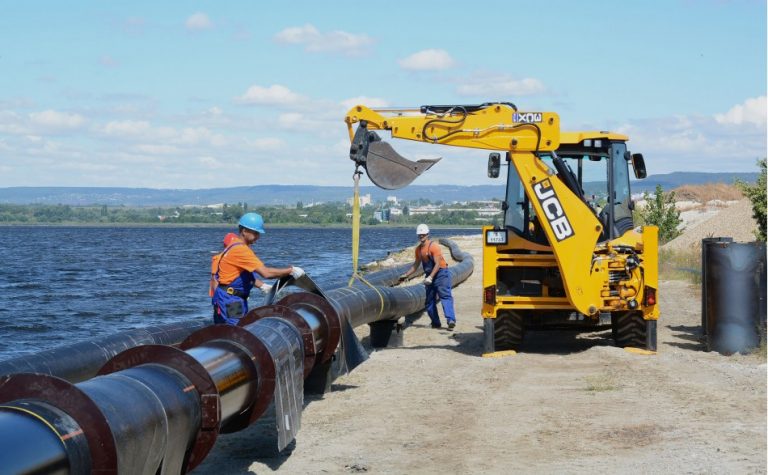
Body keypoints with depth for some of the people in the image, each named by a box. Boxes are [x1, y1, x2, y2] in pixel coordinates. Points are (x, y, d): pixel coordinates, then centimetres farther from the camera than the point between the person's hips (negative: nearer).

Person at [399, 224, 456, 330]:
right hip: (430, 276, 8)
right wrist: (406, 275, 17)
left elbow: (438, 264, -20)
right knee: (429, 300, 8)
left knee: (445, 297, -19)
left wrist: (430, 277, -27)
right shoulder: (418, 249, 9)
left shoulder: (433, 247, -15)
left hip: (441, 274, -8)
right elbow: (416, 265, 21)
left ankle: (451, 320, -32)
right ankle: (435, 323, 14)